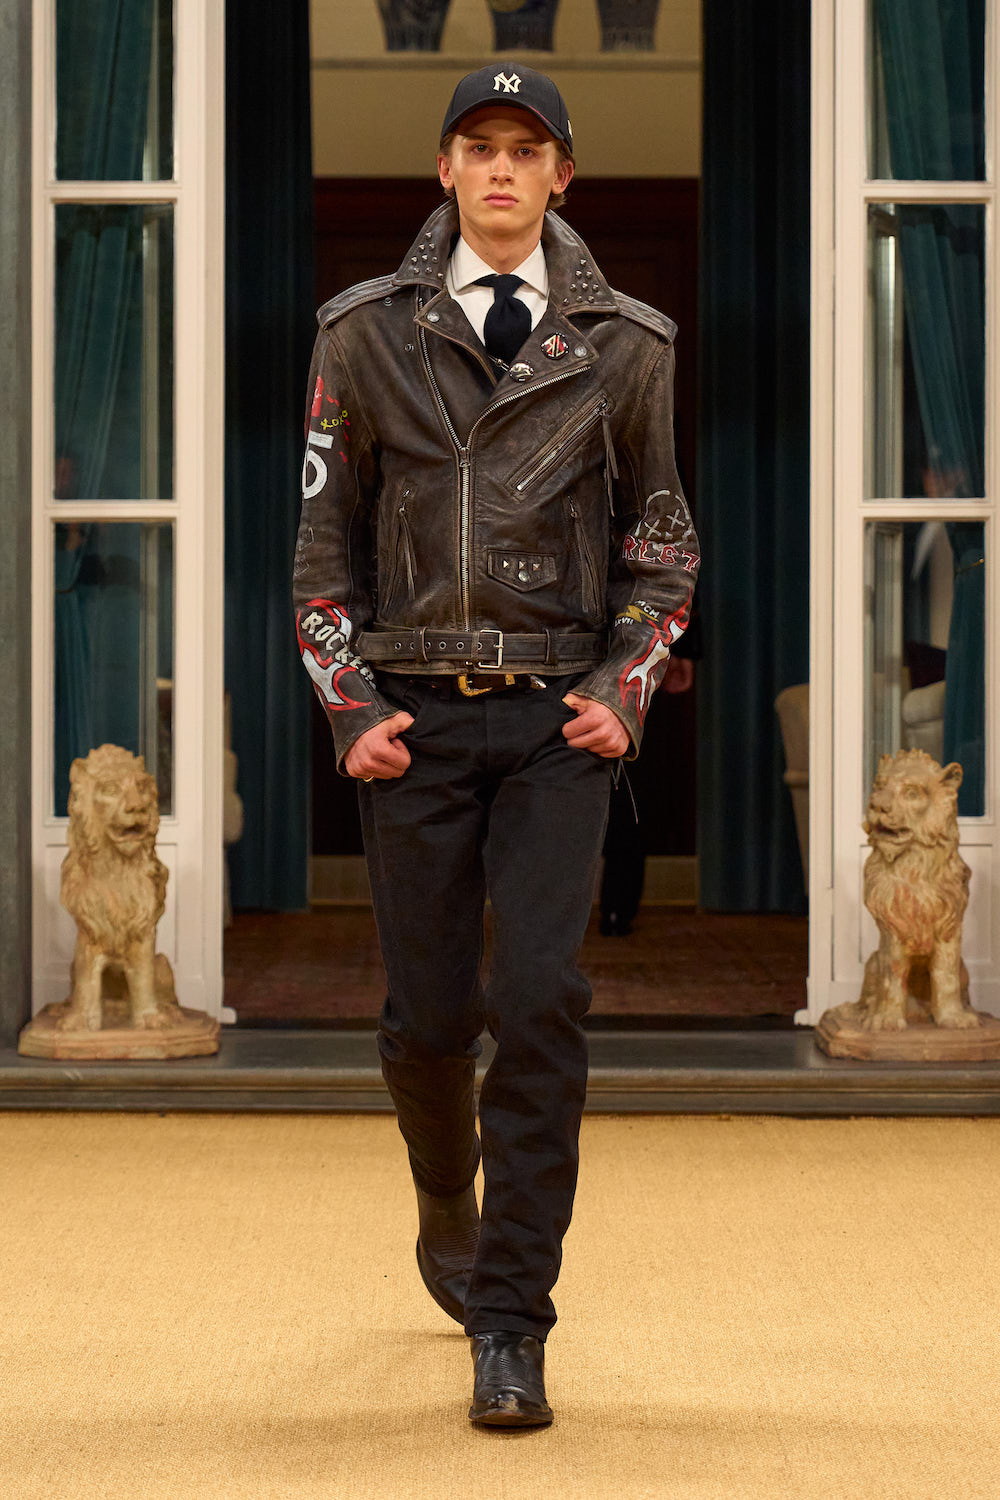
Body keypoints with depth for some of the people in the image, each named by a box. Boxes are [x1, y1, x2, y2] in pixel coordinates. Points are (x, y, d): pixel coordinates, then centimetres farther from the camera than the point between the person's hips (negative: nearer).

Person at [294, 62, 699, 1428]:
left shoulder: (620, 346, 5)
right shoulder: (368, 335, 5)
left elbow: (663, 545, 13)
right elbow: (324, 537, 8)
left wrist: (624, 690, 0)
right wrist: (350, 708, -1)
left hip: (558, 719, -1)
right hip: (416, 718, 1)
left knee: (541, 1000, -12)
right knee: (429, 1016, 4)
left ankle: (510, 1328, -7)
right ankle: (449, 1214, 36)